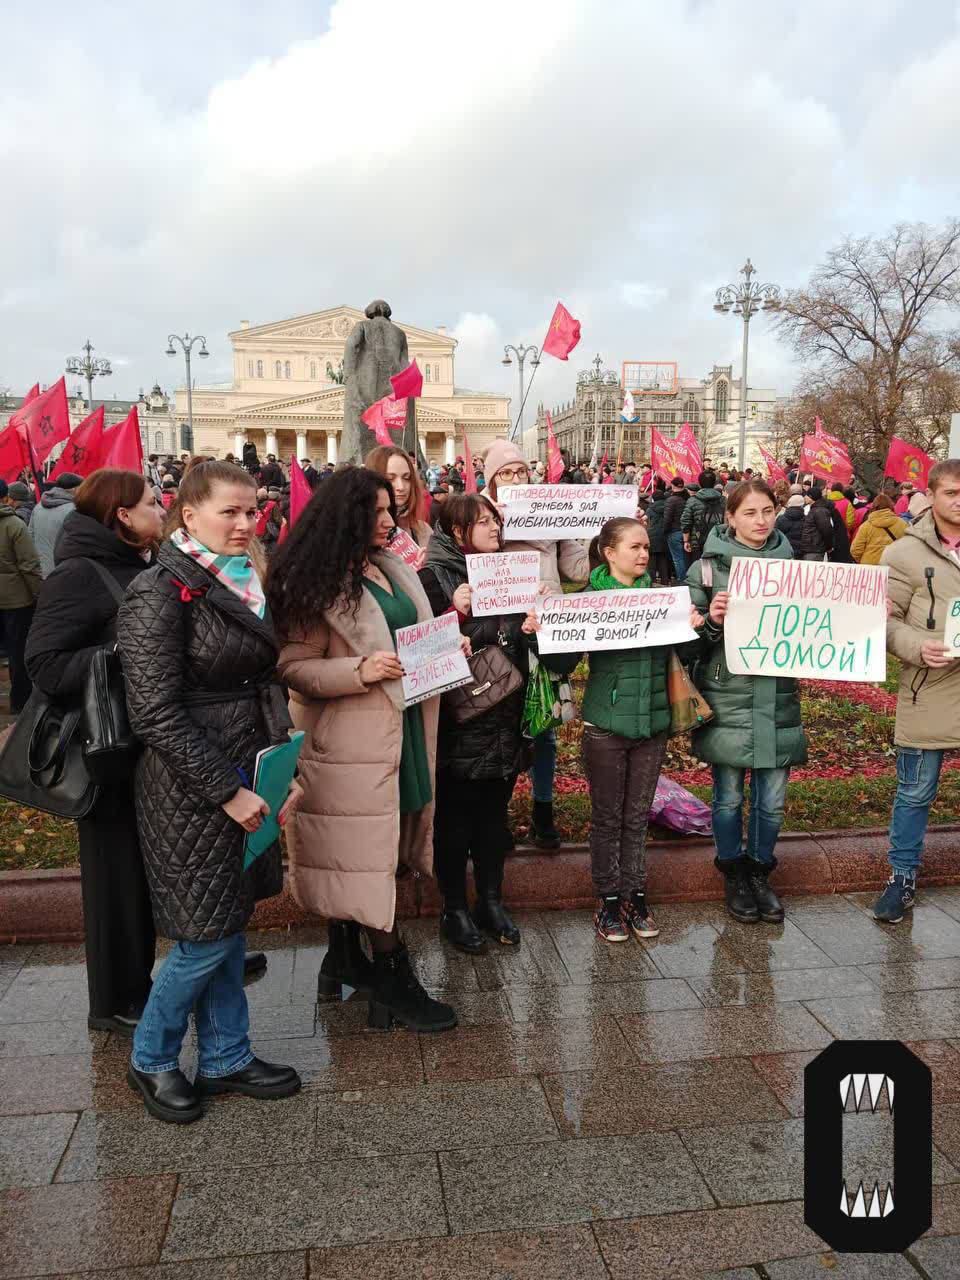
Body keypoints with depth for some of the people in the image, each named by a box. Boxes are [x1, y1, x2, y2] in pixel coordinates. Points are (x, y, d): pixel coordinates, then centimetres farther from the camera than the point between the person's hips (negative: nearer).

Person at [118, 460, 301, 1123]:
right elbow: (156, 713, -19)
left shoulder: (249, 585, 9)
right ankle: (150, 1061, 28)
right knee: (206, 937, 3)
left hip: (252, 775, 7)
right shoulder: (159, 593, -15)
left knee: (232, 926, 16)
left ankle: (226, 1059, 33)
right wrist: (225, 791, -19)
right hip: (192, 787, -7)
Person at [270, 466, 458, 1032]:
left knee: (353, 853, 18)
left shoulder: (394, 568, 12)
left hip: (402, 727, 8)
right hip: (352, 737, -7)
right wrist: (360, 671, -25)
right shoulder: (318, 583, -11)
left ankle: (346, 956, 34)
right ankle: (395, 979, 12)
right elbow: (294, 668, -14)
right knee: (366, 853, 0)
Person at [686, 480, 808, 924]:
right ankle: (734, 876, 31)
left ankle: (760, 872, 33)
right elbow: (690, 640, -4)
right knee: (729, 798, 10)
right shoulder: (707, 568, -4)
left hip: (778, 700, 3)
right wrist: (712, 621, -23)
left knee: (771, 801, 10)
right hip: (727, 701, -3)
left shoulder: (791, 564, 7)